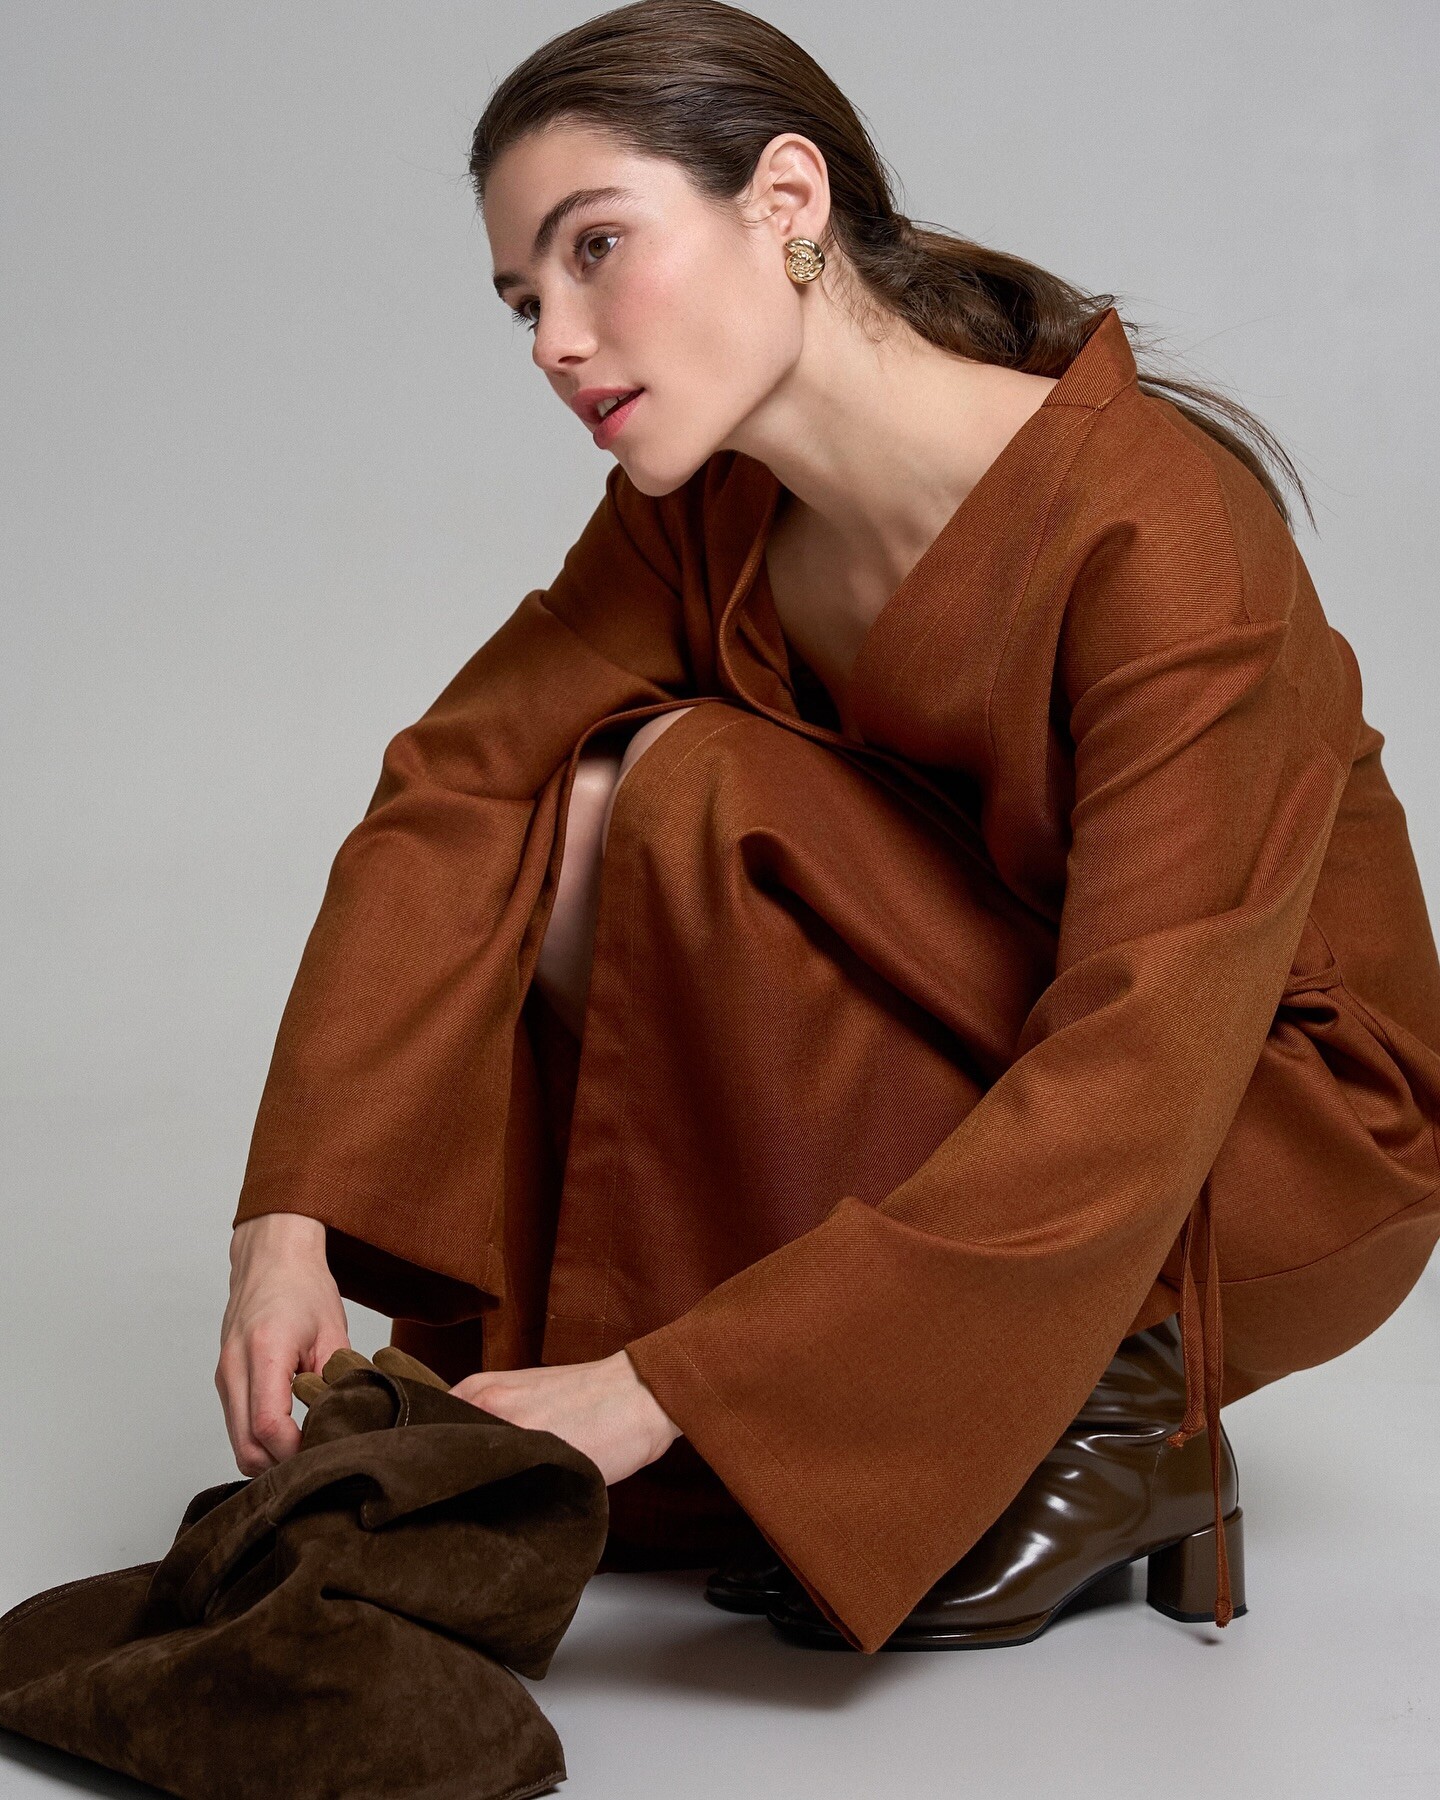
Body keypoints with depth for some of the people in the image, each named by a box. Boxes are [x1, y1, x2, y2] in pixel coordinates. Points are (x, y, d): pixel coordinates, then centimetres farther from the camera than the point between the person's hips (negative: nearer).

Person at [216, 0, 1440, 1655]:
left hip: (1282, 1149, -6)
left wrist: (661, 1385, -38)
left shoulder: (1161, 527, -29)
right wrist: (287, 1220, -25)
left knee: (699, 798, -23)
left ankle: (1099, 1423, -11)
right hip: (978, 1076, 7)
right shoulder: (712, 509, -7)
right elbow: (452, 791, -12)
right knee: (566, 820, -13)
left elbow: (1136, 1093, -35)